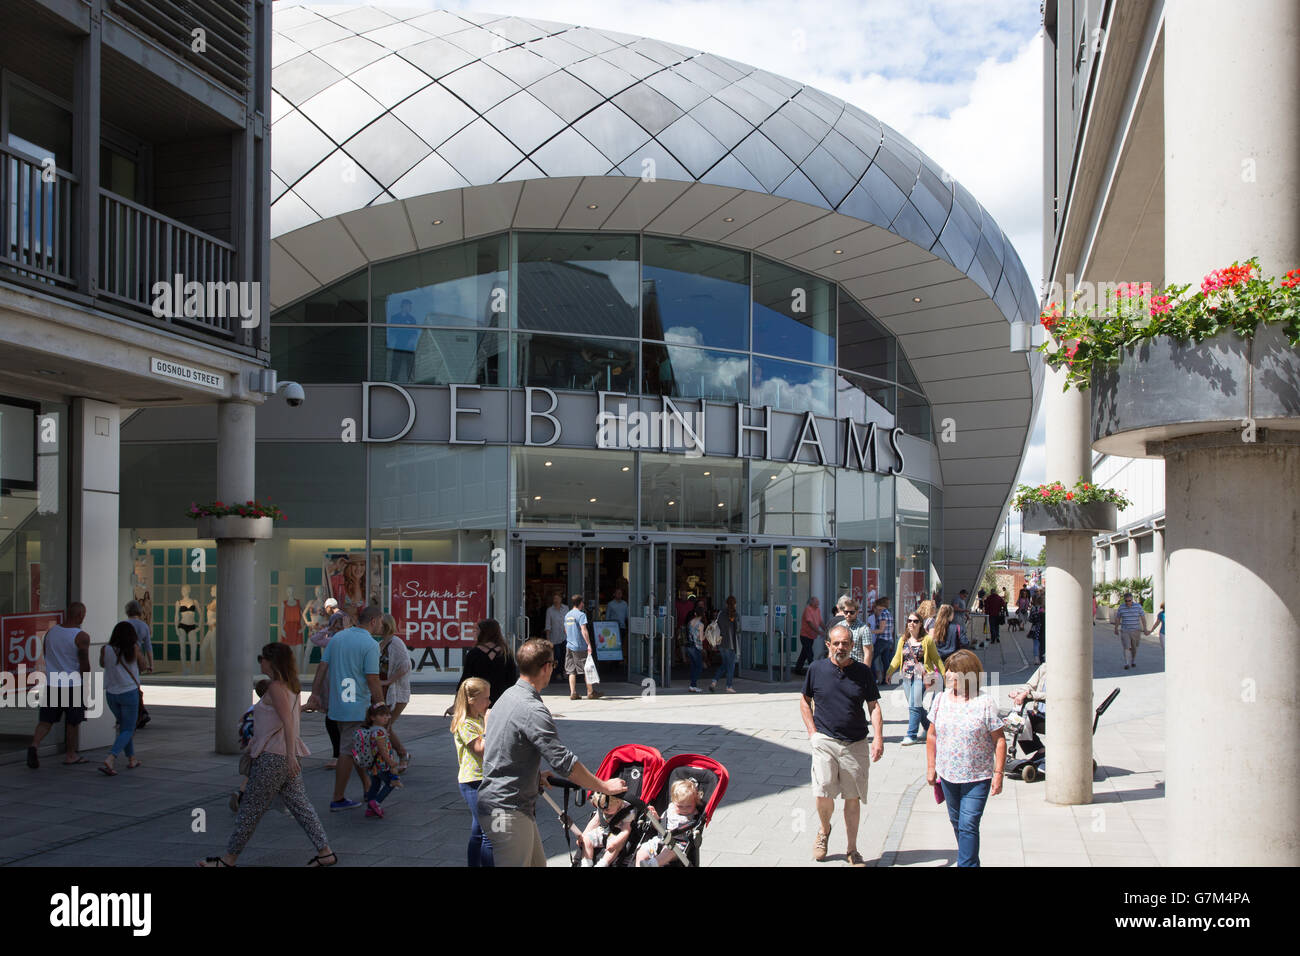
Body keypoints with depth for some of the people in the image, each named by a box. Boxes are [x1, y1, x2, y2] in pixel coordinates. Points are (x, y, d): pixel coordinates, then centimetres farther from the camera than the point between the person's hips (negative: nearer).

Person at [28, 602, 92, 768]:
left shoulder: (51, 631, 4)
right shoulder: (81, 637, -13)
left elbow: (45, 655, 15)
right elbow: (84, 664, -12)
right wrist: (86, 681, 1)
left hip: (51, 683, 4)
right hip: (72, 685, -4)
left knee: (46, 720, 9)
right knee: (73, 721, 10)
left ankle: (34, 745, -14)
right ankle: (70, 755, 19)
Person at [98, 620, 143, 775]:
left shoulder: (106, 650, -4)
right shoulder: (134, 649, -9)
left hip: (111, 694, 4)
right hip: (130, 693, -4)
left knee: (124, 726, 22)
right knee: (128, 730, 2)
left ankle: (131, 759, 28)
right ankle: (109, 761, -18)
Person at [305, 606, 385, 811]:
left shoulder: (337, 637, 9)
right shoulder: (370, 644, -13)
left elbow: (322, 666, 8)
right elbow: (372, 679, -17)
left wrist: (316, 693, 13)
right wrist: (382, 706, -9)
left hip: (337, 704, 8)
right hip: (357, 706, -8)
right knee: (349, 751, -1)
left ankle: (368, 787, 29)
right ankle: (338, 799, 3)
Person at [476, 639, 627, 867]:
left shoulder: (507, 697, 10)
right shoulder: (533, 711, -22)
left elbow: (485, 745, 21)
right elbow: (564, 761, -23)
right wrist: (604, 786, -12)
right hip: (507, 810, -10)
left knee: (537, 862, 17)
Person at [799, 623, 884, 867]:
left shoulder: (863, 672, 3)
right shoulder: (817, 669, 2)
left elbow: (874, 707, 5)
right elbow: (805, 701, 13)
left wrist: (878, 738, -8)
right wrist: (813, 733, 3)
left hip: (856, 744, 1)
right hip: (825, 741, -1)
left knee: (853, 798, 5)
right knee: (823, 794, -10)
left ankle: (852, 850, 19)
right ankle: (824, 830, 21)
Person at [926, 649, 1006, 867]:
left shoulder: (985, 703, -11)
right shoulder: (941, 699, 3)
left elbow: (999, 740, -7)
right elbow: (932, 735, 11)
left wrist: (998, 774, -10)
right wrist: (931, 767, 10)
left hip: (977, 777, -5)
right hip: (948, 774, 5)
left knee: (968, 825, -9)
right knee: (956, 822, 16)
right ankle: (970, 861, 34)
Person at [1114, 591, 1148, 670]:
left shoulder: (1138, 606, -5)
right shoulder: (1121, 607, -2)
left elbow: (1143, 617, -1)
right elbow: (1117, 618, 9)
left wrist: (1145, 628, -6)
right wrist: (1116, 629, 16)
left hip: (1135, 630, 0)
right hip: (1125, 631, 0)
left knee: (1134, 647, 13)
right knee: (1126, 647, -12)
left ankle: (1133, 660, 35)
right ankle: (1127, 663, -15)